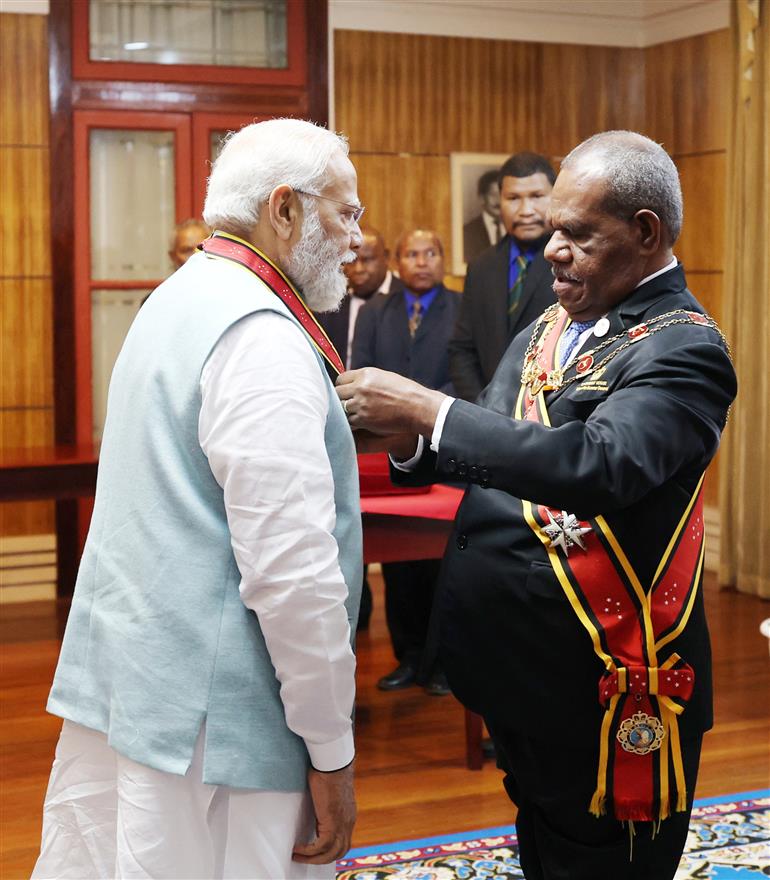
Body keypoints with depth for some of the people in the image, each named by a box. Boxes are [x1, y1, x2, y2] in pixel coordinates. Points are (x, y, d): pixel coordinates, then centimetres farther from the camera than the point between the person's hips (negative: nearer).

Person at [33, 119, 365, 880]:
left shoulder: (177, 302, 14)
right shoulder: (263, 338, -17)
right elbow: (291, 569, -21)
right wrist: (332, 753, -14)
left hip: (117, 675, 9)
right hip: (206, 716, -9)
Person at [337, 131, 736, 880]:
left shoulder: (682, 348, -18)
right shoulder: (553, 324, 8)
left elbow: (597, 464, -35)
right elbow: (497, 450, 12)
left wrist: (428, 410, -30)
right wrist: (407, 435, -9)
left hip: (595, 695, -8)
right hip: (517, 675, 8)